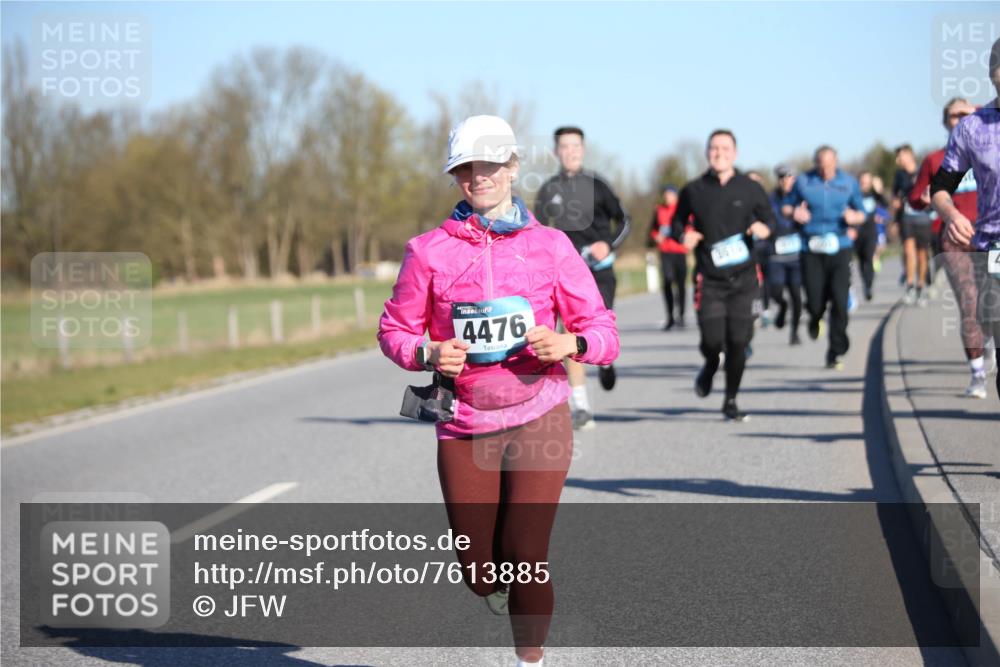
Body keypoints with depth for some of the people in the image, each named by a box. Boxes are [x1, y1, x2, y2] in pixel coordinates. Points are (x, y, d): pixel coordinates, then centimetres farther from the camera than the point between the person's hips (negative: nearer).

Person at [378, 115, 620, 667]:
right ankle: (501, 596, 41)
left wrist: (570, 344, -19)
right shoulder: (429, 251, 1)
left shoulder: (550, 246, 1)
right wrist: (429, 354, -13)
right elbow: (393, 330, 8)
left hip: (538, 419, -1)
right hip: (464, 426, 1)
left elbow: (604, 333, 3)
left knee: (525, 557, -9)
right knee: (479, 570, 3)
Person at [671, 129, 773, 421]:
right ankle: (710, 366, 28)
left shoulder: (750, 189, 5)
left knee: (738, 342, -1)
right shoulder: (693, 191, 4)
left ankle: (731, 401, 18)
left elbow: (768, 219, 13)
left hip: (744, 278, 1)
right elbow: (678, 222, 15)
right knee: (712, 340, -11)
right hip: (709, 279, -1)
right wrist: (683, 236, -8)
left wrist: (763, 228, -11)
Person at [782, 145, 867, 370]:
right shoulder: (803, 182, 4)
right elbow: (786, 206, 12)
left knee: (839, 300, -12)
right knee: (815, 302, -2)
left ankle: (836, 353, -1)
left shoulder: (849, 182, 6)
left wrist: (854, 217, -11)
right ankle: (815, 318, 39)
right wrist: (794, 213, -11)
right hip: (811, 250, 0)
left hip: (840, 248, 0)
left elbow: (861, 212, 12)